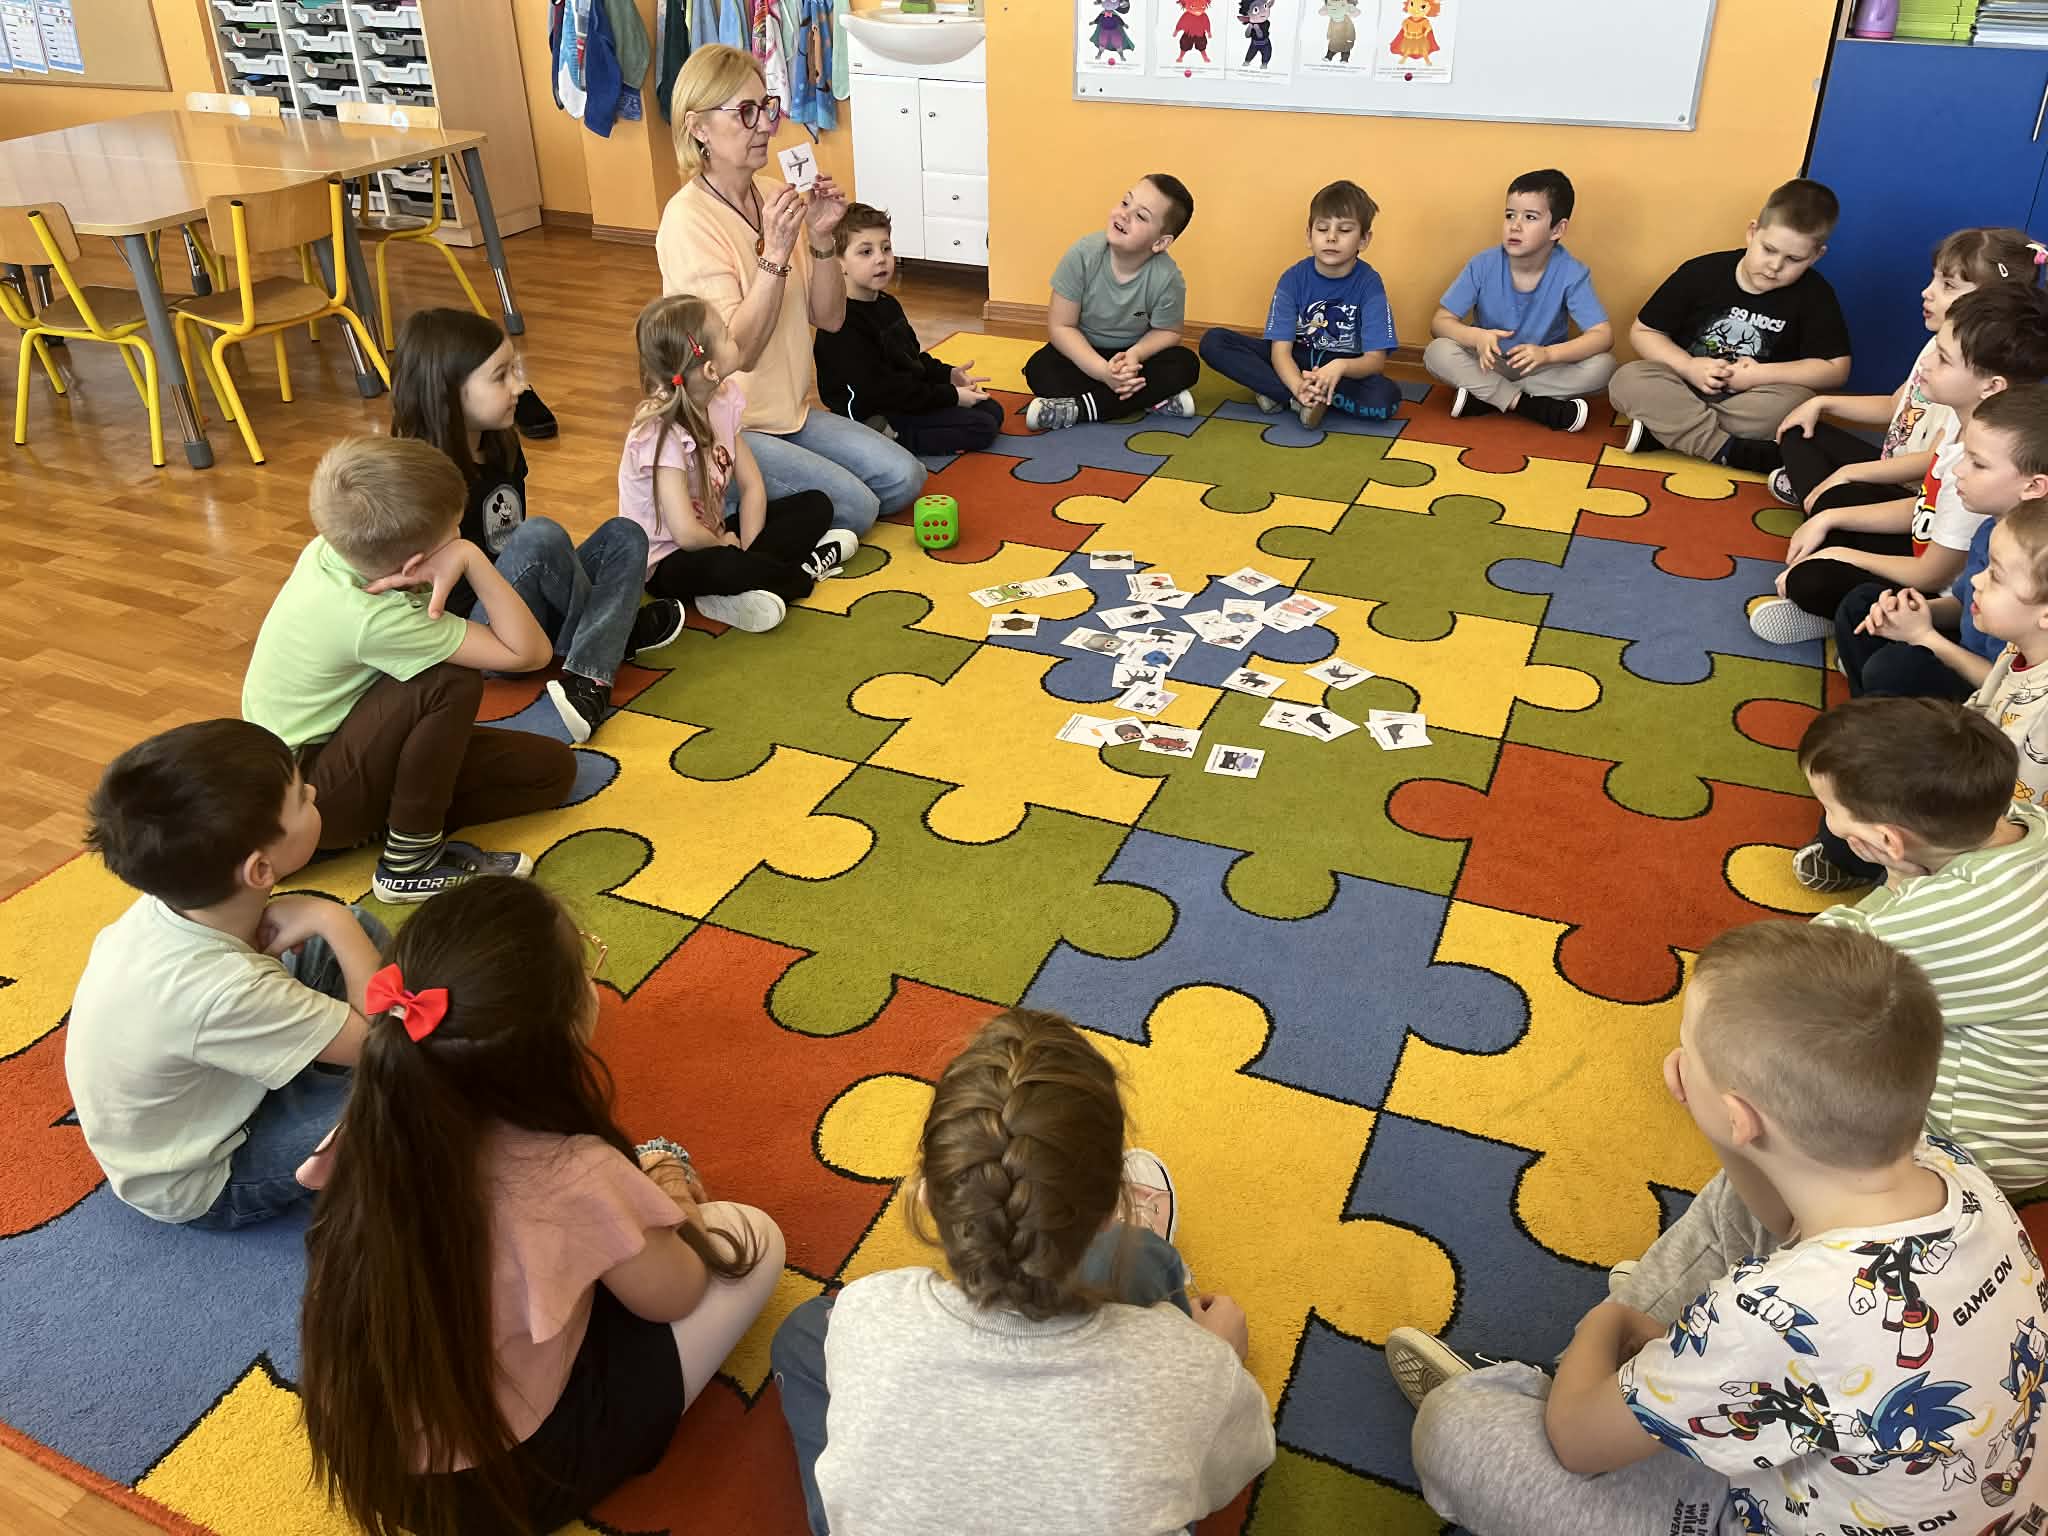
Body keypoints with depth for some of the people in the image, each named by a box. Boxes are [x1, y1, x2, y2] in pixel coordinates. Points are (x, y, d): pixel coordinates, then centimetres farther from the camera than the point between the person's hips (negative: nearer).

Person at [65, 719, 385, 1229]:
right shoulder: (225, 992, -41)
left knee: (355, 930, 0)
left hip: (203, 1082, 7)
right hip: (200, 1183, -7)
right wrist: (331, 920, -29)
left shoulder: (177, 900, -21)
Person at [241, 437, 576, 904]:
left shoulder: (333, 547, -11)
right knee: (453, 683, -33)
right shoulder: (374, 621, -35)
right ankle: (410, 861, -17)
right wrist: (471, 558, -33)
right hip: (310, 804, -8)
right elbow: (530, 652, -31)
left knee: (552, 769, -3)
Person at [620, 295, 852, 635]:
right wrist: (729, 545, -11)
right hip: (668, 563, -8)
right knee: (723, 568, -40)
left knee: (816, 504, 1)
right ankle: (804, 569, -10)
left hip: (713, 536, 8)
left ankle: (741, 591, -17)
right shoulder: (661, 431, -26)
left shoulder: (724, 398, -4)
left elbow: (752, 486, -1)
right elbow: (686, 534, -31)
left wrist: (745, 551, -14)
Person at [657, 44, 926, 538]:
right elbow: (738, 349, -22)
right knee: (854, 507, -15)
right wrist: (776, 253, -29)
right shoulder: (688, 219, -18)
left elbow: (829, 317, 2)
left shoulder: (774, 200, 3)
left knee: (904, 477, -2)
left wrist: (821, 239, -14)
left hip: (789, 410, 7)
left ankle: (754, 502, 11)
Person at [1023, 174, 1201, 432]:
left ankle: (1076, 409, -28)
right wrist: (1103, 371, -32)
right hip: (1084, 353, 0)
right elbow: (1060, 326, -20)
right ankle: (1152, 398, -26)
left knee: (1185, 365, -26)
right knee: (1039, 370, -27)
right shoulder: (1083, 254, -25)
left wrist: (1135, 354, -31)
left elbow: (1167, 331, -8)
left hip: (1133, 356, 0)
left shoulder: (1168, 278, -25)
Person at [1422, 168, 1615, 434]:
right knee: (1437, 353, -27)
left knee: (1602, 365, -27)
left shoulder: (1571, 273, -17)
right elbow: (1440, 322, -13)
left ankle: (1485, 397, -21)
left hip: (1545, 368, 0)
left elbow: (1603, 336, -22)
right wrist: (1476, 337, -36)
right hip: (1489, 364, 0)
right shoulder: (1483, 266, -14)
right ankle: (1535, 407, -25)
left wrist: (1548, 353, -40)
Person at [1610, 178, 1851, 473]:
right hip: (1685, 389, 0)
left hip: (1750, 402, 0)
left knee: (1797, 401, -33)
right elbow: (1643, 332, -2)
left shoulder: (1813, 295, -7)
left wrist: (1761, 374, -18)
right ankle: (1730, 450, -32)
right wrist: (1689, 367, -19)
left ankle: (1662, 429, -27)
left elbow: (1836, 368, -7)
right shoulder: (1701, 272, -8)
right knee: (1627, 380, -29)